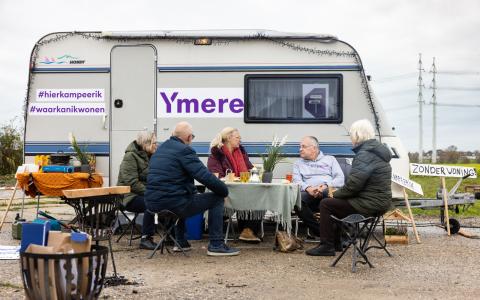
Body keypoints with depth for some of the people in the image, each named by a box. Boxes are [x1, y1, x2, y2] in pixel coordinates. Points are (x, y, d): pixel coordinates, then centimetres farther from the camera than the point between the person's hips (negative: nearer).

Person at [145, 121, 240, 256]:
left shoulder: (160, 149, 17)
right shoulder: (184, 150, -10)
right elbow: (205, 176, -16)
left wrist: (193, 190, 30)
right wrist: (225, 191, -1)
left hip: (152, 203, 9)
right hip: (173, 203, -9)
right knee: (216, 199, 4)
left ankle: (180, 242, 39)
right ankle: (216, 245, 3)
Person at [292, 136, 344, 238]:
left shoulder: (330, 159, 23)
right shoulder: (298, 163, 27)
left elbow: (340, 178, 9)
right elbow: (296, 181, 9)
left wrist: (326, 185, -12)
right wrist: (307, 188, -14)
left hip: (328, 190, -1)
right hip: (310, 193, 1)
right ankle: (318, 231, -24)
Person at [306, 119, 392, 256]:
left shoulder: (365, 155, -20)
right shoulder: (377, 150, 14)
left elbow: (353, 184, -24)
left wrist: (336, 193, -6)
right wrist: (338, 193, 13)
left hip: (370, 204, -10)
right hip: (380, 202, 10)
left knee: (326, 204, -3)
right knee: (336, 201, 26)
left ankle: (327, 246, 2)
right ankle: (337, 242, 30)